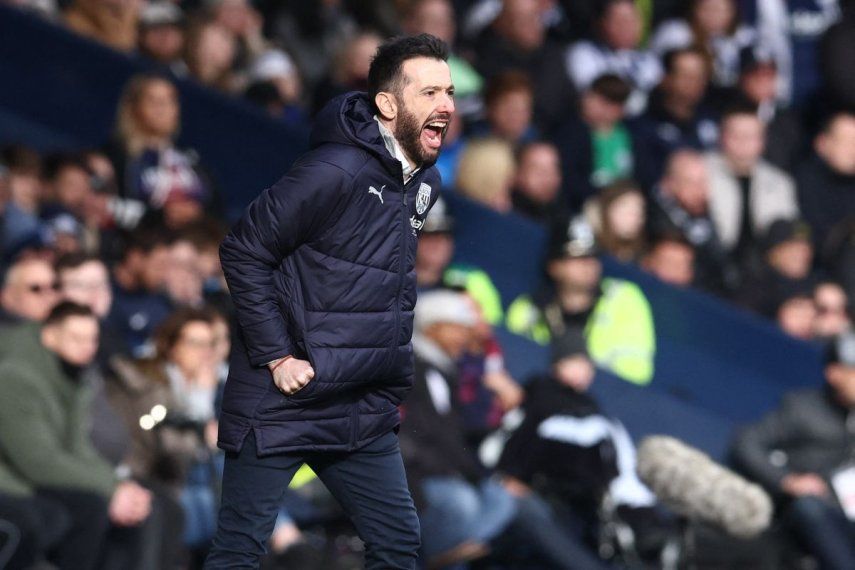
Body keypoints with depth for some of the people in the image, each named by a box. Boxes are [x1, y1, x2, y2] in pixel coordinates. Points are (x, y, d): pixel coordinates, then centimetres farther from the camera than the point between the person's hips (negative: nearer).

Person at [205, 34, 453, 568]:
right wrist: (277, 357, -17)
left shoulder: (426, 184, 8)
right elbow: (243, 253, -16)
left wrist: (390, 380, 16)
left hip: (365, 414, 8)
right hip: (282, 404, -8)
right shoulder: (336, 172, -19)